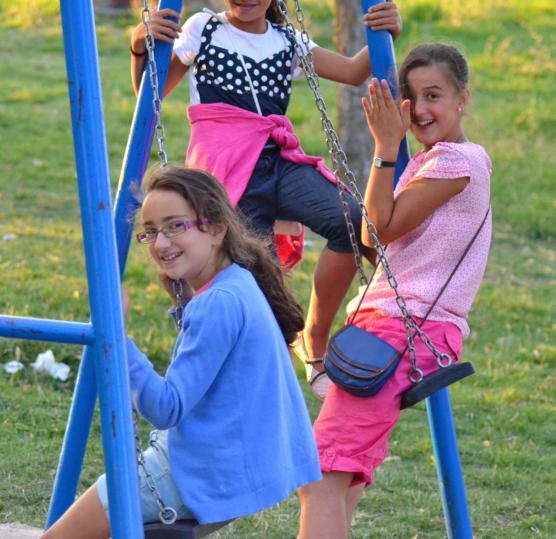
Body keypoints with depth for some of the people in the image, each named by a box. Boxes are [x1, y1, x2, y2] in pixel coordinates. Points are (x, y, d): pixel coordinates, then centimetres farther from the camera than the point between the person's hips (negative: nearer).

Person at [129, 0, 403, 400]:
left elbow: (354, 72, 10)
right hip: (226, 167, -3)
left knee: (352, 221, -25)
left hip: (280, 158, 3)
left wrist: (384, 36, -9)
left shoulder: (287, 42, 18)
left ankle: (315, 340, -10)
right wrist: (141, 48, -6)